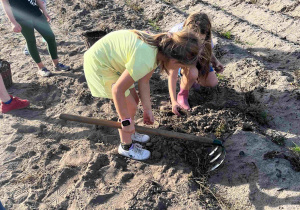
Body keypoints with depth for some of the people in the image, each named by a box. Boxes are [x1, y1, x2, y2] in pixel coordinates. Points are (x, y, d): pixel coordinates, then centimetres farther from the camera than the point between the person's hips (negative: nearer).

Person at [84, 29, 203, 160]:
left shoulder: (159, 47, -5)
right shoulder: (145, 60, -34)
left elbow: (144, 81, 2)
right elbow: (117, 90, -28)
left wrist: (147, 109, 5)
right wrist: (126, 121, -19)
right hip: (98, 66, -9)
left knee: (133, 99, 15)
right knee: (130, 106, -4)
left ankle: (129, 134, 38)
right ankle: (126, 147, 18)